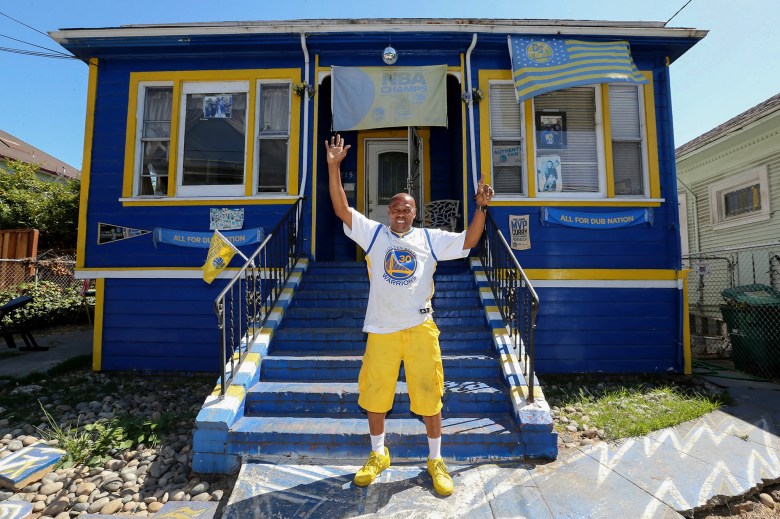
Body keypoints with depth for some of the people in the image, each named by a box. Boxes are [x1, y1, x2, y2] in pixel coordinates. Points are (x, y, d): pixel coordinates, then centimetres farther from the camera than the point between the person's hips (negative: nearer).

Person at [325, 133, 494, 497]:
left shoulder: (431, 238, 5)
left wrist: (481, 208, -10)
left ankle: (435, 460, 32)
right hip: (381, 328, 1)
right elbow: (341, 209, -5)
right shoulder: (373, 233, 2)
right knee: (374, 395, 13)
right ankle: (378, 455, 39)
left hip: (420, 328, 0)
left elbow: (468, 241, 1)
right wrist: (334, 167, -13)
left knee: (429, 396, 9)